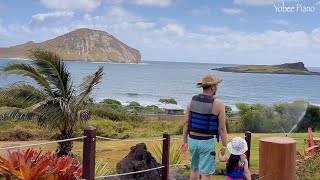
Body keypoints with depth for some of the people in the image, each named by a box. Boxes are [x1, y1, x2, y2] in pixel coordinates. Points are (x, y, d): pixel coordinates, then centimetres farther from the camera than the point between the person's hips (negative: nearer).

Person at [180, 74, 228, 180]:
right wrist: (224, 146, -1)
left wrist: (185, 142, 10)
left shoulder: (192, 101, -2)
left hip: (192, 140, 5)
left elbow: (186, 123, 1)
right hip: (206, 142, -5)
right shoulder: (218, 105, -15)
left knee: (195, 169, 22)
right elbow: (222, 128, -12)